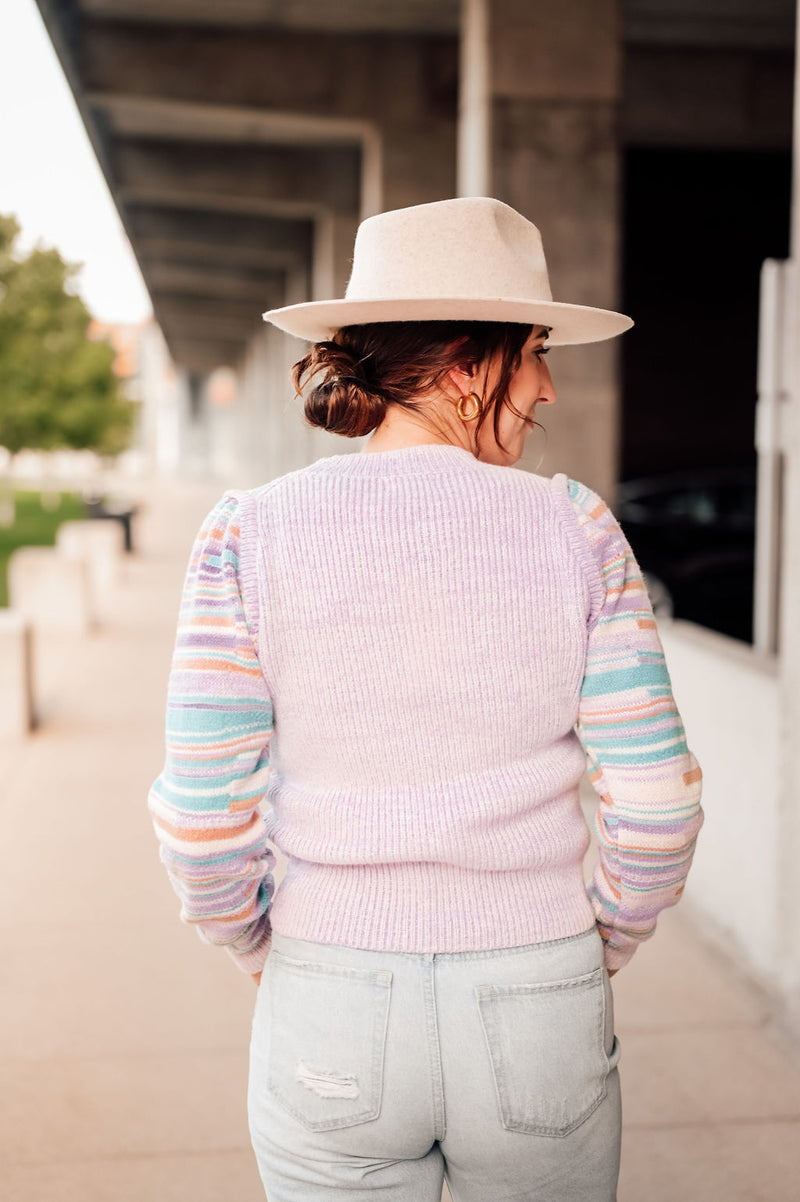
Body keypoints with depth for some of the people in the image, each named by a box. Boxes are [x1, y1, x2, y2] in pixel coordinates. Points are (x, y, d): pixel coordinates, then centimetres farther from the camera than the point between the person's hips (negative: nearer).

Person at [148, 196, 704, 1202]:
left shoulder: (250, 531, -9)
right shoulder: (574, 527, -9)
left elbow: (203, 812, -10)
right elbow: (656, 800, -9)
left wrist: (267, 958, 8)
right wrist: (593, 956, 9)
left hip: (332, 1021, 0)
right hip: (539, 1017, 0)